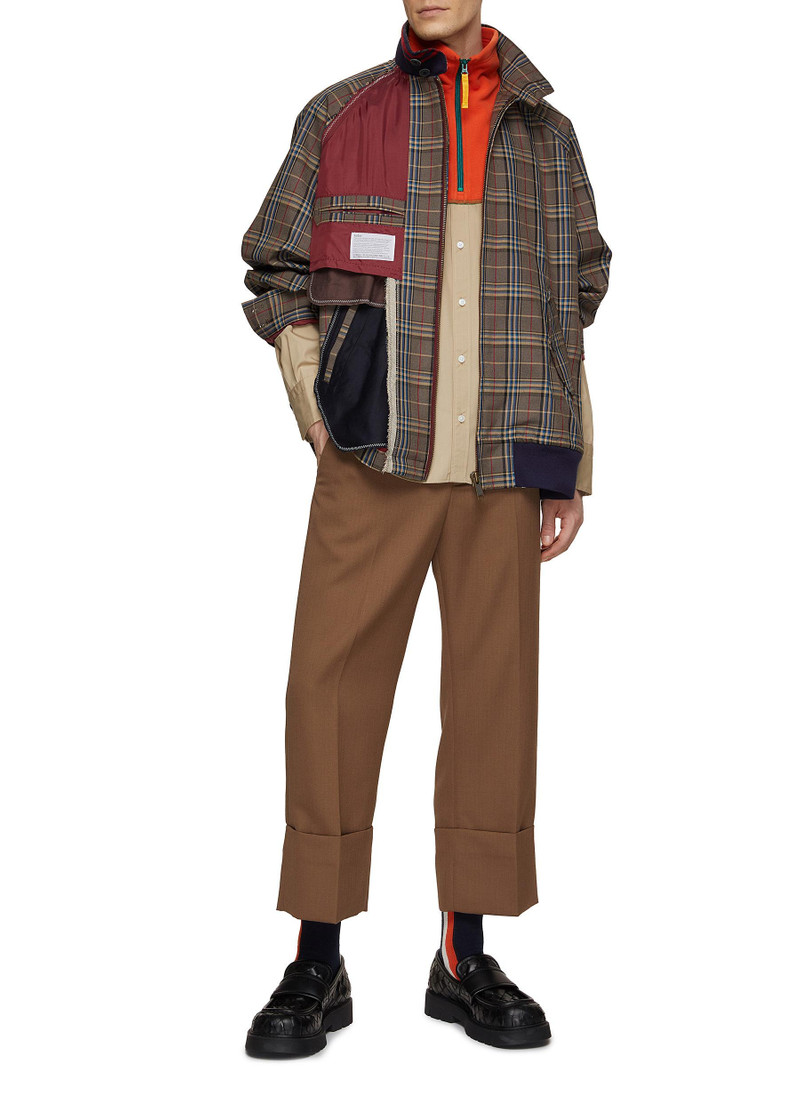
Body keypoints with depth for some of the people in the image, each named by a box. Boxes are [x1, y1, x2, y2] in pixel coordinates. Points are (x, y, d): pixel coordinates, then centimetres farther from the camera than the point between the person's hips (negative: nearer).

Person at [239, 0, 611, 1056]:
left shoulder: (547, 135, 14)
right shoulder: (338, 116, 9)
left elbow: (570, 311, 16)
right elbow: (277, 279, 12)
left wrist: (570, 467, 9)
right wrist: (320, 417, 0)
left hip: (505, 466, 2)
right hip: (373, 462, -1)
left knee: (495, 690, 3)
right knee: (334, 685, -4)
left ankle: (465, 957, 15)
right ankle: (318, 962, 8)